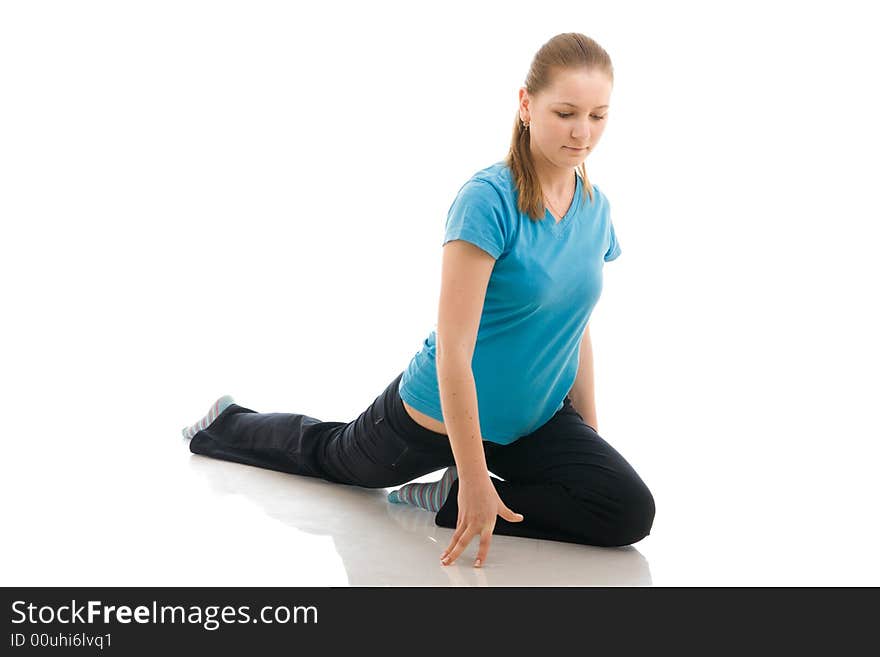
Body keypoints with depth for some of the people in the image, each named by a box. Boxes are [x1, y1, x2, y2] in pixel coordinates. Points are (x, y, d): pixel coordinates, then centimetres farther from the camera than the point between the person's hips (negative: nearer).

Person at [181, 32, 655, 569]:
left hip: (533, 418, 5)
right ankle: (224, 423, 49)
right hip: (439, 414, -5)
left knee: (630, 513, -14)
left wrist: (590, 437, 9)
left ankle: (449, 500, -3)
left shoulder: (596, 209, -6)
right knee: (331, 455, 21)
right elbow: (453, 349, -29)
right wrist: (475, 479, -28)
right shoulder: (487, 198, -28)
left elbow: (576, 328, 7)